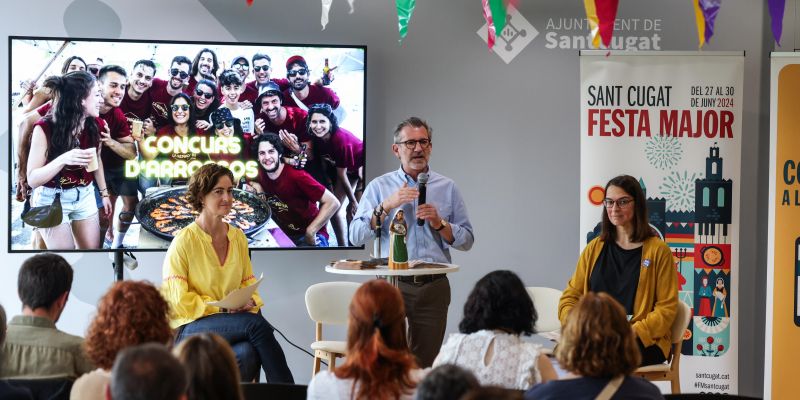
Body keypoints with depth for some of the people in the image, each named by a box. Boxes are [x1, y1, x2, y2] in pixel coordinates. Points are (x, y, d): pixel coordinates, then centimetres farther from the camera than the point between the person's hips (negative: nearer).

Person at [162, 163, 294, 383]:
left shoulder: (238, 237, 12)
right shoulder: (184, 241, -6)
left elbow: (248, 283, 16)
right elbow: (178, 299, -9)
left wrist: (250, 302, -8)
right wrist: (221, 307, -17)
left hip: (231, 326, 4)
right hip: (190, 328, -4)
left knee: (248, 353, -34)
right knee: (256, 324, -31)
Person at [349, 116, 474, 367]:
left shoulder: (447, 188, 10)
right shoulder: (379, 186, 6)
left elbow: (466, 240, 8)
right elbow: (356, 236, -4)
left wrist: (439, 224, -9)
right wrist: (387, 206, -14)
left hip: (433, 287, 2)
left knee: (425, 363, 4)